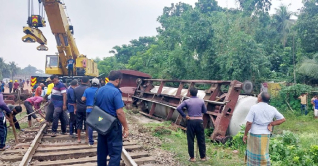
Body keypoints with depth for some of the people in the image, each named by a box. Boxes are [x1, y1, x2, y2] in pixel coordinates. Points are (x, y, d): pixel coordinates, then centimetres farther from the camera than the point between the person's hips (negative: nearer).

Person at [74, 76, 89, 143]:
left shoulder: (76, 89, 4)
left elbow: (74, 100, 9)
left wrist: (75, 108, 16)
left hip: (79, 108, 3)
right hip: (86, 108, -3)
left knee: (78, 123, 10)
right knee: (87, 123, 5)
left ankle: (79, 138, 15)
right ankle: (87, 138, 10)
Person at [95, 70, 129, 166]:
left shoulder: (99, 90, 6)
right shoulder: (116, 92, -18)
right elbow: (119, 112, -22)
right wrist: (126, 128, -15)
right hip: (113, 126, -8)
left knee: (102, 151, 17)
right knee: (115, 153, -1)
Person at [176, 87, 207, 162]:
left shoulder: (187, 101, -4)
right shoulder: (201, 101, 1)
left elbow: (178, 108, -15)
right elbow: (205, 111, 9)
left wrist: (184, 116, -7)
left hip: (190, 121, -1)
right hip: (199, 121, 1)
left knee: (190, 140, 6)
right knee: (201, 140, 10)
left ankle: (192, 157, 11)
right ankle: (203, 157, 19)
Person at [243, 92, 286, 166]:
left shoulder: (254, 107, -15)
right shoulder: (272, 109, -3)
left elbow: (249, 123, -16)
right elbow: (282, 119, 4)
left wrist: (245, 134, -7)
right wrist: (271, 124, 0)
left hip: (254, 135, -3)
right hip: (265, 135, 4)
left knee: (252, 152, 12)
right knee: (263, 153, 16)